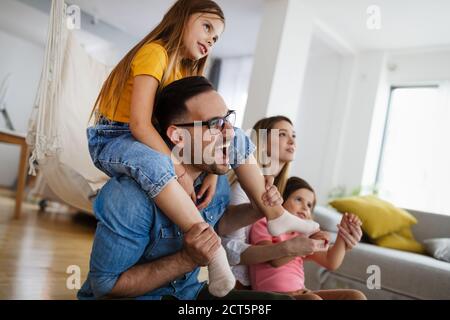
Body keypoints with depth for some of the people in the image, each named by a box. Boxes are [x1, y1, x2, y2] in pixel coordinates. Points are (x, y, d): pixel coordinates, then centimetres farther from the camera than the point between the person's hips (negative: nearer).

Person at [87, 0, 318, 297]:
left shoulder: (187, 70, 8)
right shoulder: (155, 52, -18)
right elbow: (139, 124, -28)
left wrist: (212, 170, -19)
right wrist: (180, 170, -31)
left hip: (155, 139, 8)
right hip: (114, 140, -8)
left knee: (234, 136, -2)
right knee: (154, 163, -43)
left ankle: (275, 215, 2)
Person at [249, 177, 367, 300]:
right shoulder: (263, 225, 4)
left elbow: (331, 263, 9)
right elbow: (274, 260, -15)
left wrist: (343, 232, -2)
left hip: (299, 293, 6)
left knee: (355, 296, -10)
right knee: (313, 299, -34)